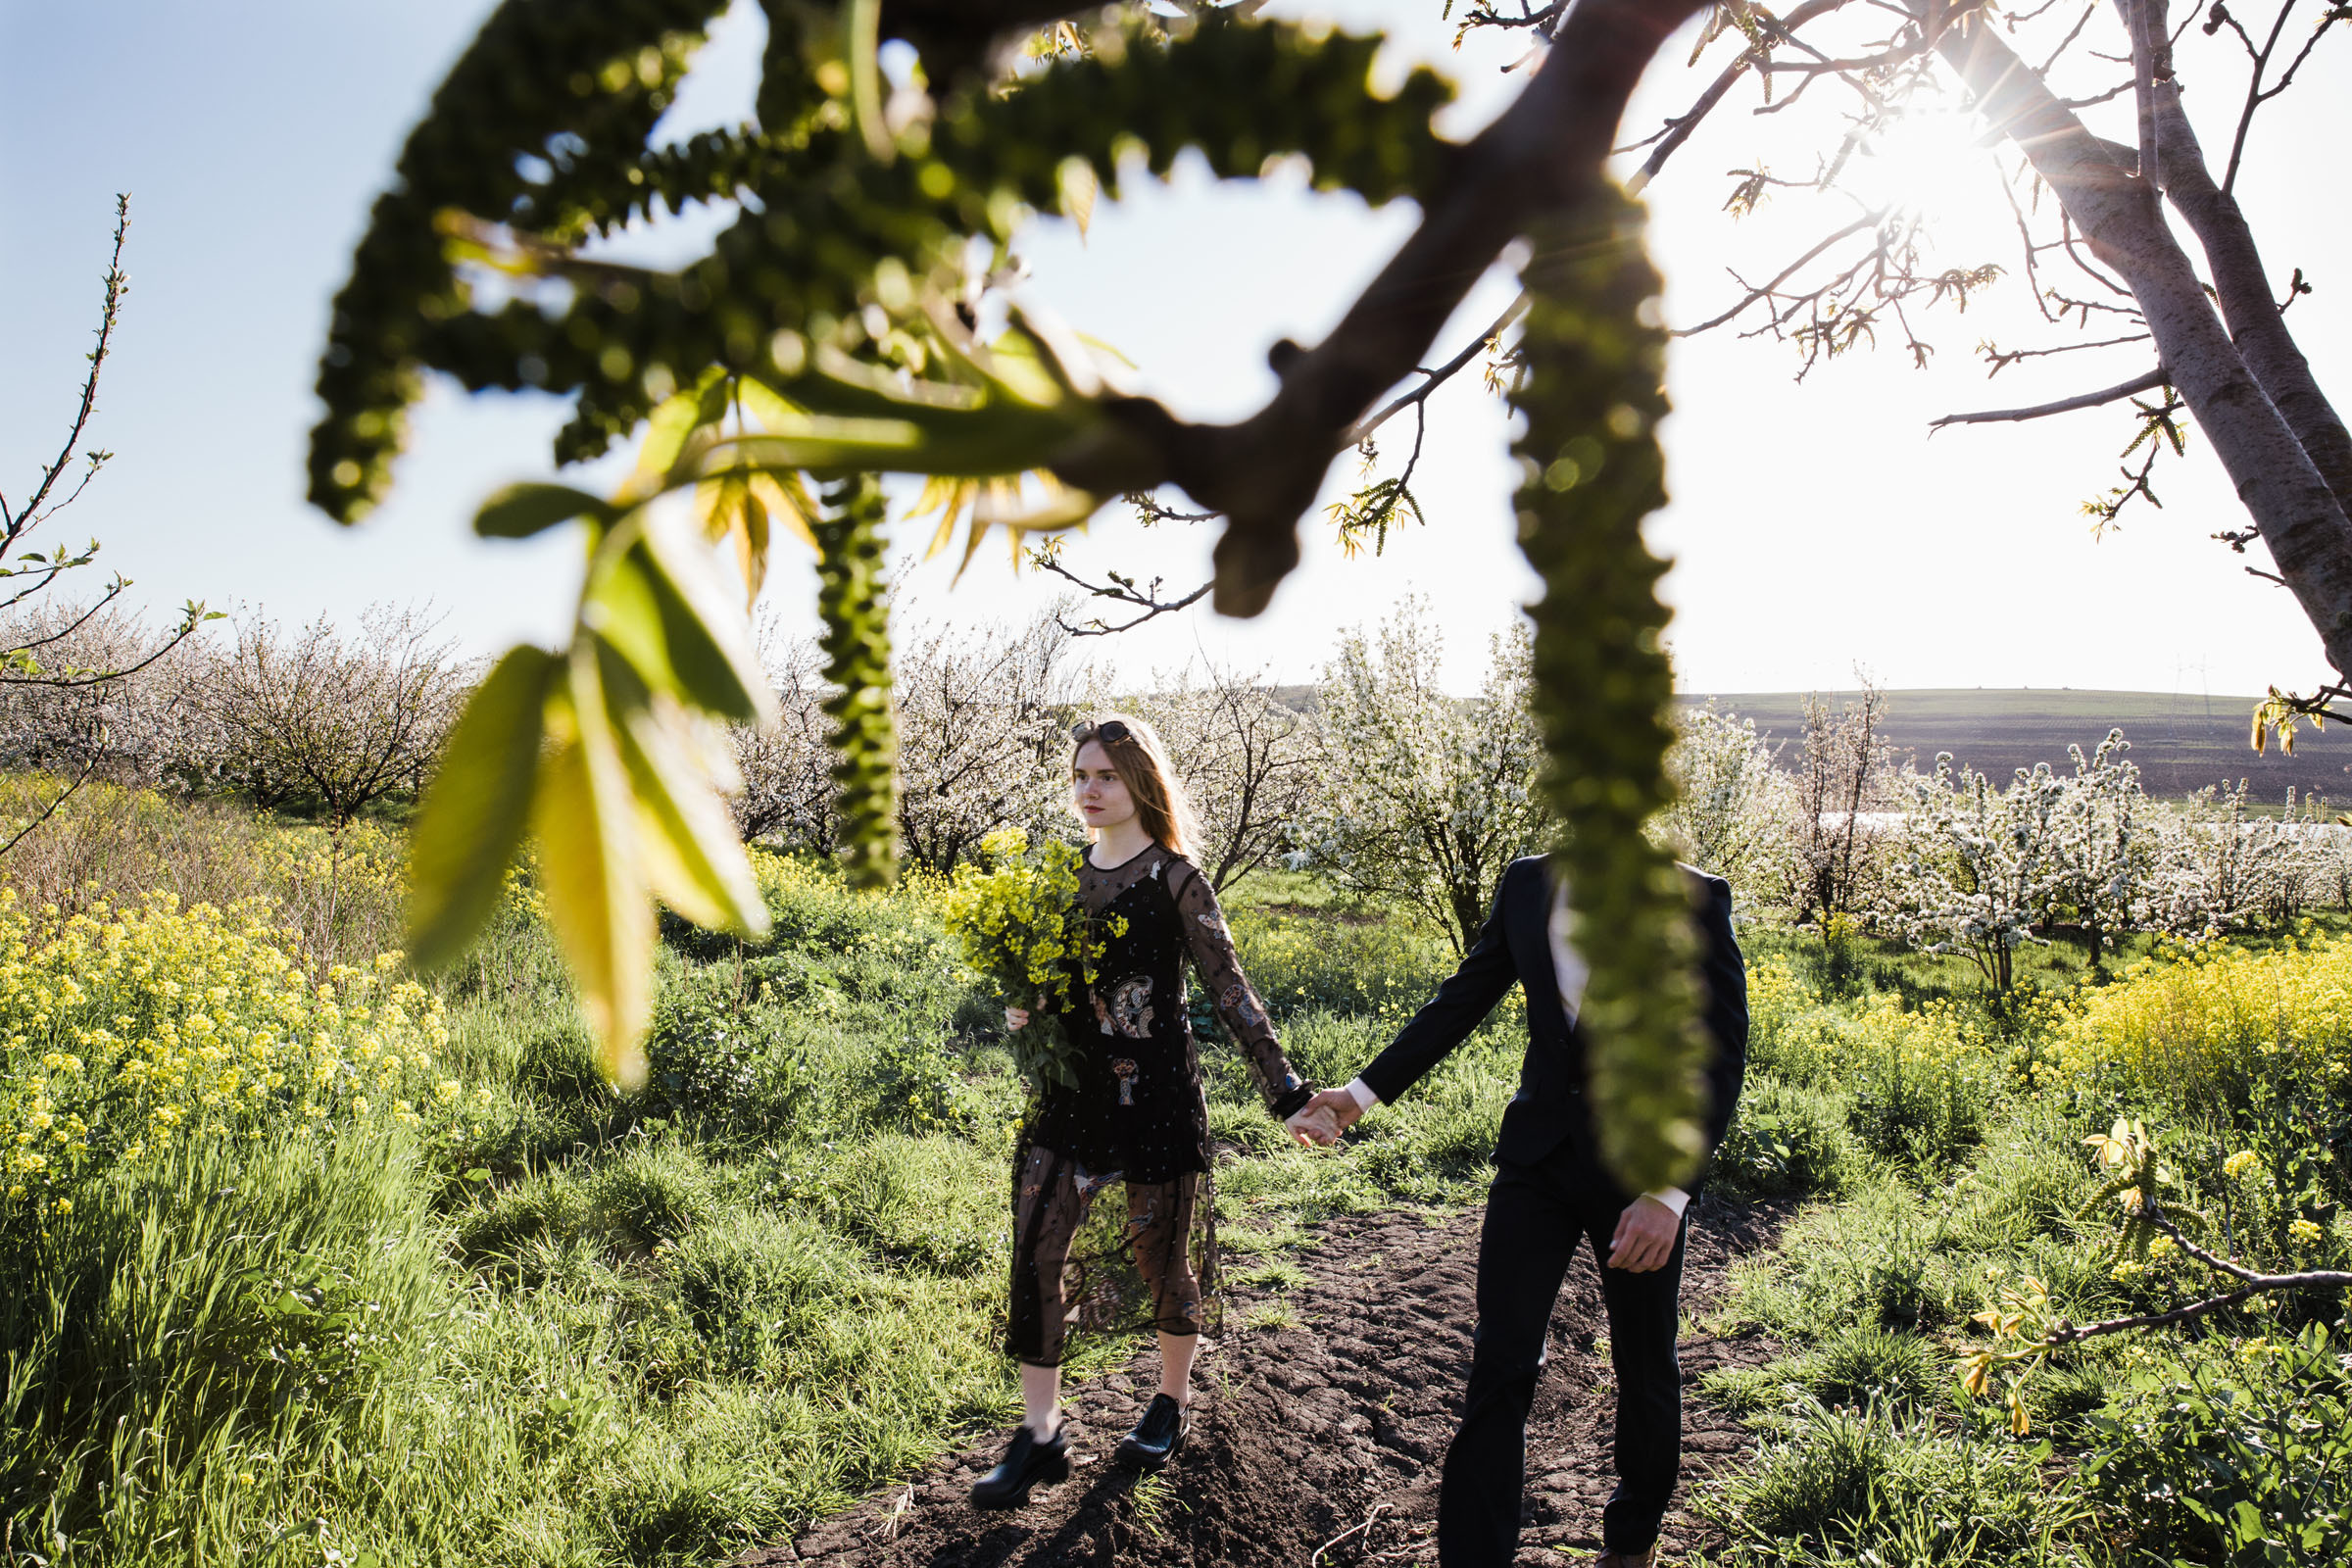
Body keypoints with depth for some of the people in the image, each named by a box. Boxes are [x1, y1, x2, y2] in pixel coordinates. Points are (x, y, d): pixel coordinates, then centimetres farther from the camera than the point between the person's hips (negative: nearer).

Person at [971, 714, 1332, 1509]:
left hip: (1155, 1087, -4)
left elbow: (1229, 990, -8)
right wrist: (1022, 1011, -4)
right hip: (1070, 1086, 5)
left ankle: (1172, 1401, 34)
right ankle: (1040, 1435, 10)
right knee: (1035, 1252, -2)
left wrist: (1288, 1094, -11)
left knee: (1162, 1255, 9)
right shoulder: (1064, 876, 7)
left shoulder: (1175, 879, -8)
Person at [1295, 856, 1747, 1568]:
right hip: (1539, 1154, 2)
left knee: (1644, 1367, 16)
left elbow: (1720, 1055, -15)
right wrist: (1363, 1092, 3)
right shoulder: (1526, 883, 0)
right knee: (1499, 1363, -1)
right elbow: (1462, 1000, 7)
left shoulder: (1693, 899, -12)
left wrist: (1669, 1192, -24)